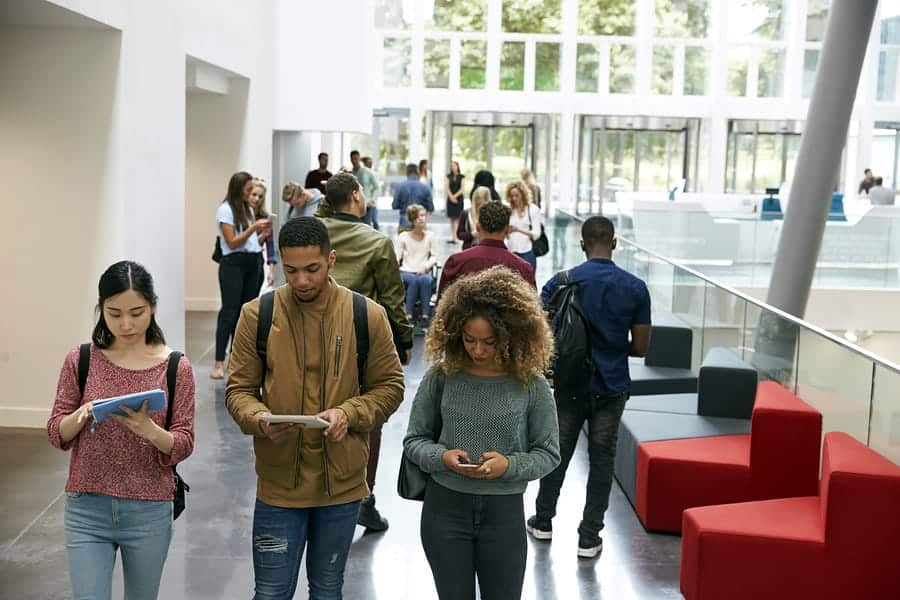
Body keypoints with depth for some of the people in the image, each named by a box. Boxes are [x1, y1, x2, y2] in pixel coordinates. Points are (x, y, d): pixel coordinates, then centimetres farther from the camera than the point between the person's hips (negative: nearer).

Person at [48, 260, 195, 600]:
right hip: (86, 509, 0)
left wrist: (149, 430, -25)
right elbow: (56, 434, 1)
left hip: (149, 513, 0)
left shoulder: (176, 367, -5)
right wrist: (81, 415, -20)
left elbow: (184, 445, -5)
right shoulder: (81, 360, -2)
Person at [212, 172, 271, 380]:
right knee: (229, 312, -11)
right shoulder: (225, 209, -7)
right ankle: (219, 362, -12)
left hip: (253, 263, 7)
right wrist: (253, 227, -14)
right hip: (233, 263, -7)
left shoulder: (247, 209, 15)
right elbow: (232, 242, -12)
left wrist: (261, 232, 2)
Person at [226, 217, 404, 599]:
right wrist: (258, 418, -22)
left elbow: (389, 386, 2)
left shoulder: (367, 316, -5)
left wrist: (348, 414, -16)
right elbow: (239, 389, 0)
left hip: (343, 482, 1)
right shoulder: (257, 315, -6)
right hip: (278, 483, -1)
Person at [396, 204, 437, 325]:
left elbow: (434, 256, 8)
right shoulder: (403, 237, 3)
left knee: (426, 279, -35)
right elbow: (397, 257, 0)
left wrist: (425, 266, -11)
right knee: (414, 280, -36)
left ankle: (425, 315, -31)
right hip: (406, 271, -1)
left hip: (423, 272, 1)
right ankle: (408, 314, -32)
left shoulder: (430, 236, 7)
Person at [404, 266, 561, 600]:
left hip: (504, 511, -1)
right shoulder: (441, 376, -6)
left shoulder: (530, 384, -8)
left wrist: (509, 465, -19)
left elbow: (548, 452, -2)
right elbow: (414, 439, 3)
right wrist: (441, 457, -18)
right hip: (444, 507, 1)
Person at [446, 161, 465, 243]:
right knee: (452, 218, 3)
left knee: (457, 218, -7)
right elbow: (448, 188, 3)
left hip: (459, 199, -3)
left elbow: (461, 188, -3)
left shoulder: (461, 177, 2)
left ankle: (455, 237, -12)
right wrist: (451, 197, -11)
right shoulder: (449, 176, 9)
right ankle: (453, 237, 4)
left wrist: (455, 196, -12)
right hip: (450, 199, 3)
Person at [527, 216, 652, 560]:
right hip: (611, 388, 0)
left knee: (557, 453, 16)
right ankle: (589, 537, 12)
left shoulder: (562, 283, -9)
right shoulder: (635, 288, -6)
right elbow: (640, 347, -4)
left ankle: (543, 522, 30)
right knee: (601, 461, 9)